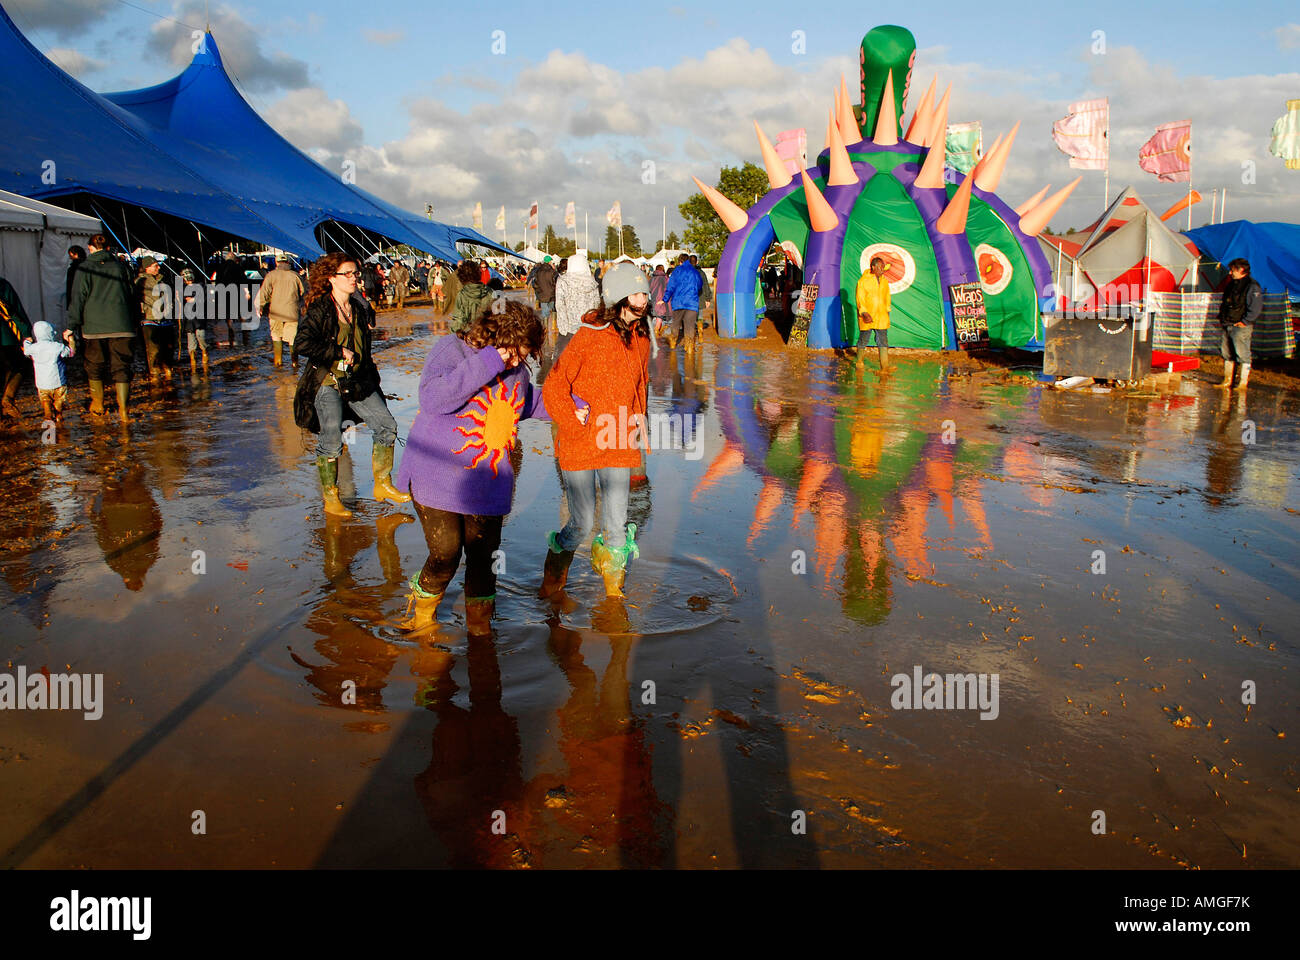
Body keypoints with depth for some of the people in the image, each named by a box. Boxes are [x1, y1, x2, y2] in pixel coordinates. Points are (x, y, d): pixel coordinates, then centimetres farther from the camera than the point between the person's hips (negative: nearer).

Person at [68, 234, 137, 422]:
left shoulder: (85, 269, -2)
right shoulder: (121, 266, 6)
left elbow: (78, 299, -4)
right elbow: (132, 295, 12)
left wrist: (72, 327, -1)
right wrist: (132, 321, 22)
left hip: (94, 326, -1)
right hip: (121, 326, 1)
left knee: (94, 365, 15)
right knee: (121, 366, 3)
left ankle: (97, 405, 27)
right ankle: (123, 409, -6)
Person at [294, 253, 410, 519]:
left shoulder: (360, 308, 12)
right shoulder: (320, 309, -9)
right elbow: (305, 344, -21)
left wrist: (372, 376, 17)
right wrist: (339, 352, -16)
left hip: (357, 381, 7)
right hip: (328, 381, -7)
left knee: (387, 426, 0)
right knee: (331, 441, -10)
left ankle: (383, 486, 14)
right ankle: (330, 499, 7)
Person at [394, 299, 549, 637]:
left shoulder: (517, 370, 10)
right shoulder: (451, 350, -8)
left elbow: (529, 402, 32)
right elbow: (433, 398, -25)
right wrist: (486, 364, -26)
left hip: (488, 484, 5)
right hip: (438, 478, -5)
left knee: (483, 556, 5)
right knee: (445, 554, -8)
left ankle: (480, 621, 27)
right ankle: (422, 605, 25)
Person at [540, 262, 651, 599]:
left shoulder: (641, 338, 7)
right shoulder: (589, 337, -12)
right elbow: (553, 387, -9)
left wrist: (638, 426, 15)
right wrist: (574, 425, -11)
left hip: (619, 446, 5)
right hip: (580, 445, -5)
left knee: (616, 525, 6)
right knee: (582, 525, 0)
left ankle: (613, 588, 26)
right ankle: (552, 579, 28)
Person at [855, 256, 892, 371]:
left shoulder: (884, 281, 10)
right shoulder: (863, 281, -8)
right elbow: (859, 298, -12)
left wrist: (887, 311, 16)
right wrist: (864, 313, -21)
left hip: (881, 316, 5)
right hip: (867, 317, -5)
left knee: (883, 339, -2)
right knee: (863, 339, 5)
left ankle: (885, 366, -4)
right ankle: (859, 362, 22)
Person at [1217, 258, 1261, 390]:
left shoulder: (1252, 286, -10)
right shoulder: (1232, 284, 15)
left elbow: (1256, 308, -14)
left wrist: (1245, 322, -14)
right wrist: (1222, 318, 16)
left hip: (1241, 327, -8)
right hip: (1227, 326, 9)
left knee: (1242, 355, -5)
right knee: (1227, 354, 12)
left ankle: (1243, 384, 0)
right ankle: (1227, 382, 20)